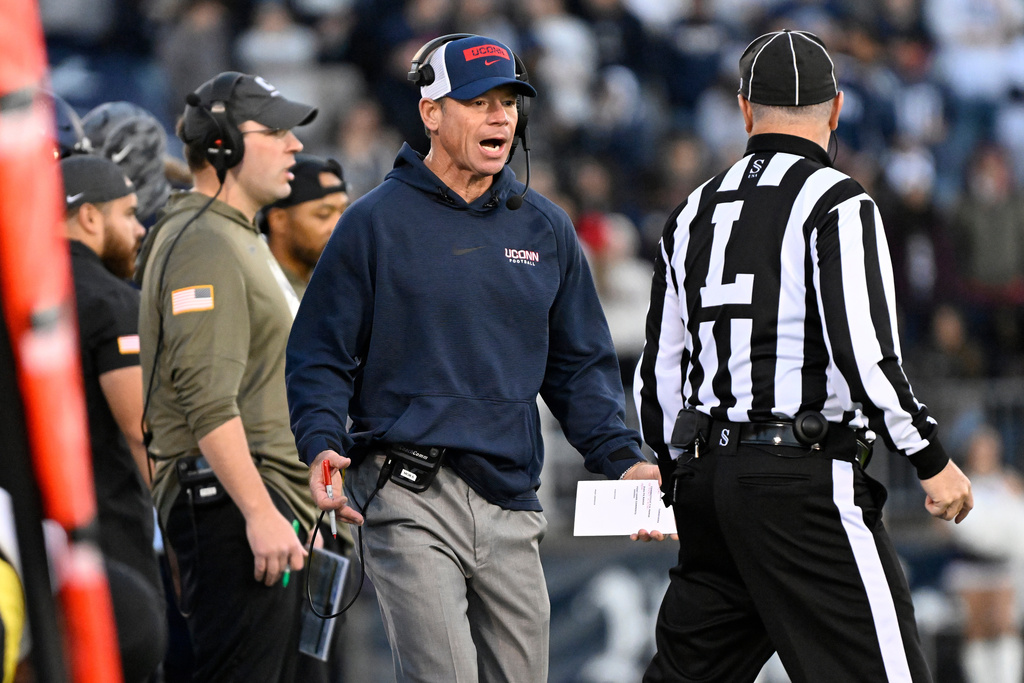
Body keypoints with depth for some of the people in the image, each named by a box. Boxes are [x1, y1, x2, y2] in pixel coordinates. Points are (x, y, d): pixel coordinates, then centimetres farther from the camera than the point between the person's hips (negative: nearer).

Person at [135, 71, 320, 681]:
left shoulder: (243, 239, 22)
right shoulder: (204, 246, -13)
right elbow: (210, 402, -22)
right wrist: (259, 513, -25)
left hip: (270, 501, 11)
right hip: (229, 501, -11)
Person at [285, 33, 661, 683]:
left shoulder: (546, 230, 14)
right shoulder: (375, 223, 1)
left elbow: (580, 366, 18)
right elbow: (320, 356, 1)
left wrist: (623, 458, 3)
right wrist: (323, 446, -16)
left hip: (511, 506, 5)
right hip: (410, 499, -5)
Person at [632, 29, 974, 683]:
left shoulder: (695, 212, 15)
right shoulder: (837, 201, -6)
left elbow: (660, 368, 17)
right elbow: (863, 350, -16)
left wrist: (670, 474, 27)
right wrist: (932, 460, -10)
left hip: (705, 477, 7)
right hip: (804, 478, -7)